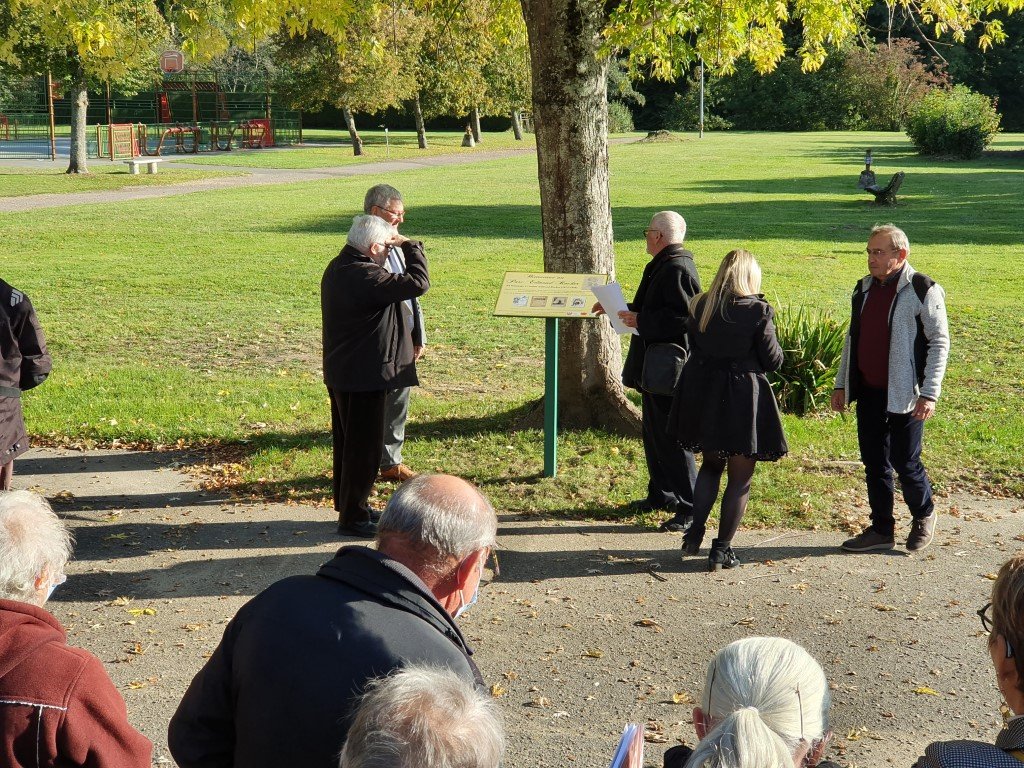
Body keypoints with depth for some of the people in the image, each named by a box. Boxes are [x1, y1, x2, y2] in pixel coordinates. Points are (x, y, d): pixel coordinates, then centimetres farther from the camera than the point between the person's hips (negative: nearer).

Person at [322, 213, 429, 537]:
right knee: (364, 446, -1)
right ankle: (353, 518, 7)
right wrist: (410, 246, -15)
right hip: (365, 376, -10)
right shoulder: (365, 277, -25)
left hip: (341, 373, 10)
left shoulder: (337, 268, 8)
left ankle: (348, 505, 33)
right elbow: (418, 283, -26)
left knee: (347, 442, 20)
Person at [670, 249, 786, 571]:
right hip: (743, 398, -5)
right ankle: (722, 550, 8)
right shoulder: (757, 310, -14)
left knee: (711, 463, 24)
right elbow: (773, 361, -9)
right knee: (740, 477, 7)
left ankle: (694, 533, 16)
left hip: (703, 396, 5)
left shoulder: (701, 305, 1)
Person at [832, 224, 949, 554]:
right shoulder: (865, 288, 9)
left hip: (903, 395, -6)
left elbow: (940, 341, -10)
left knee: (904, 461, 0)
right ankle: (881, 530, 22)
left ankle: (923, 516, 27)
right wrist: (842, 383, 15)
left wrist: (930, 393, -15)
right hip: (869, 392, 6)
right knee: (874, 461, 10)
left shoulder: (922, 290, -11)